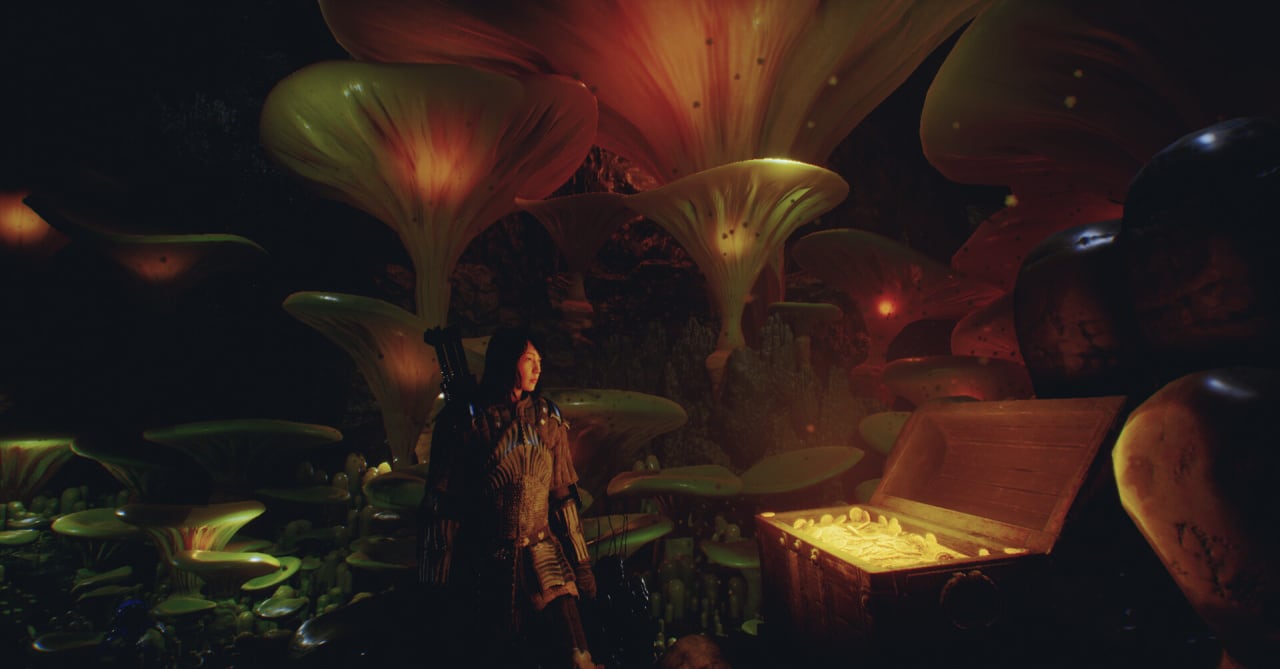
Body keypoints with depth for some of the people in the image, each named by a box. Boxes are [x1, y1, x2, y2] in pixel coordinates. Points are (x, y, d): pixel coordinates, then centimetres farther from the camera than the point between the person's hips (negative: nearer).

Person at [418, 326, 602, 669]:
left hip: (543, 559, 2)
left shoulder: (548, 418, 4)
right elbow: (441, 502, -3)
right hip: (485, 563, -2)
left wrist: (580, 561, 8)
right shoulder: (466, 418, -5)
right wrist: (437, 575, -2)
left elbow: (563, 495, 7)